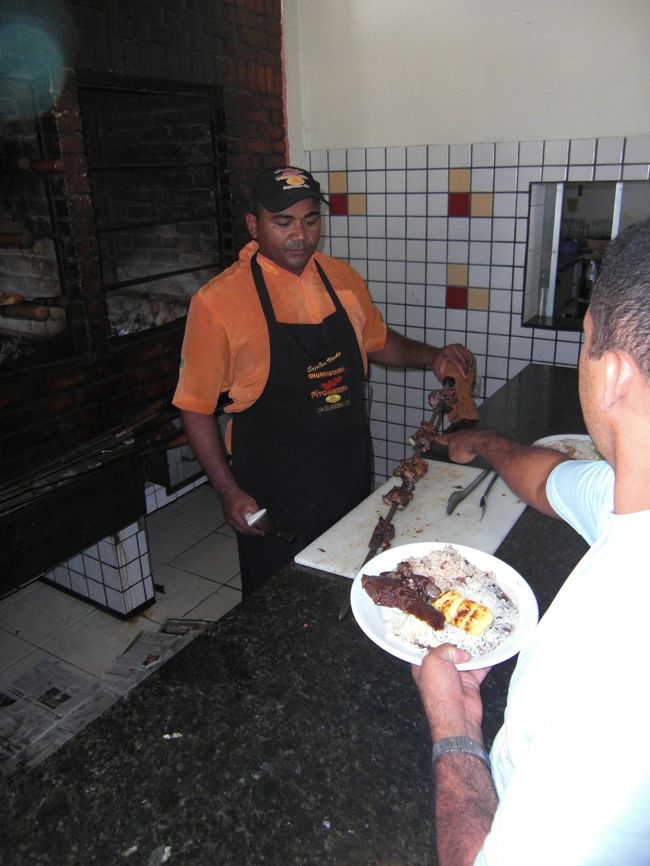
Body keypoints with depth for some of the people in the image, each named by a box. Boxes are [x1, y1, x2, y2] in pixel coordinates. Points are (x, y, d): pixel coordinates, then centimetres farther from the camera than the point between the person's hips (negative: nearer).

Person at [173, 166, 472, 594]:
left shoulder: (343, 278, 2)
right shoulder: (218, 301, -14)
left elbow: (378, 342, 18)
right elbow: (196, 406, -9)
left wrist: (431, 356, 0)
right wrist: (229, 491, -13)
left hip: (351, 475, 5)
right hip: (273, 493, -5)